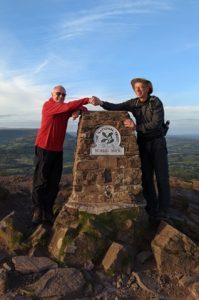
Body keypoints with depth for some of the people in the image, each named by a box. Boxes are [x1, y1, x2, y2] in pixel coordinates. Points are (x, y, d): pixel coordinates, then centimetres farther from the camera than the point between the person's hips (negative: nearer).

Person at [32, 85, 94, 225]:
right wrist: (86, 100, -28)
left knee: (54, 182, 5)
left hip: (58, 149, 6)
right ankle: (37, 210, 10)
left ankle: (48, 211, 13)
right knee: (41, 180, -1)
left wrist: (78, 110, -18)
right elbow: (68, 106, -22)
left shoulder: (65, 108, 12)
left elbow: (83, 109, 4)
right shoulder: (48, 105, -7)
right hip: (44, 148, -6)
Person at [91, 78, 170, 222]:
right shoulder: (133, 103, 1)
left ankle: (163, 211, 11)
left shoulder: (156, 102, -12)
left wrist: (136, 127, -29)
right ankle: (152, 209, 19)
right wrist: (101, 103, -23)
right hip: (142, 143, 4)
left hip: (157, 142, -4)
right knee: (146, 177, 6)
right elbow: (116, 107, -6)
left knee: (161, 176, 0)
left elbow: (157, 123, -22)